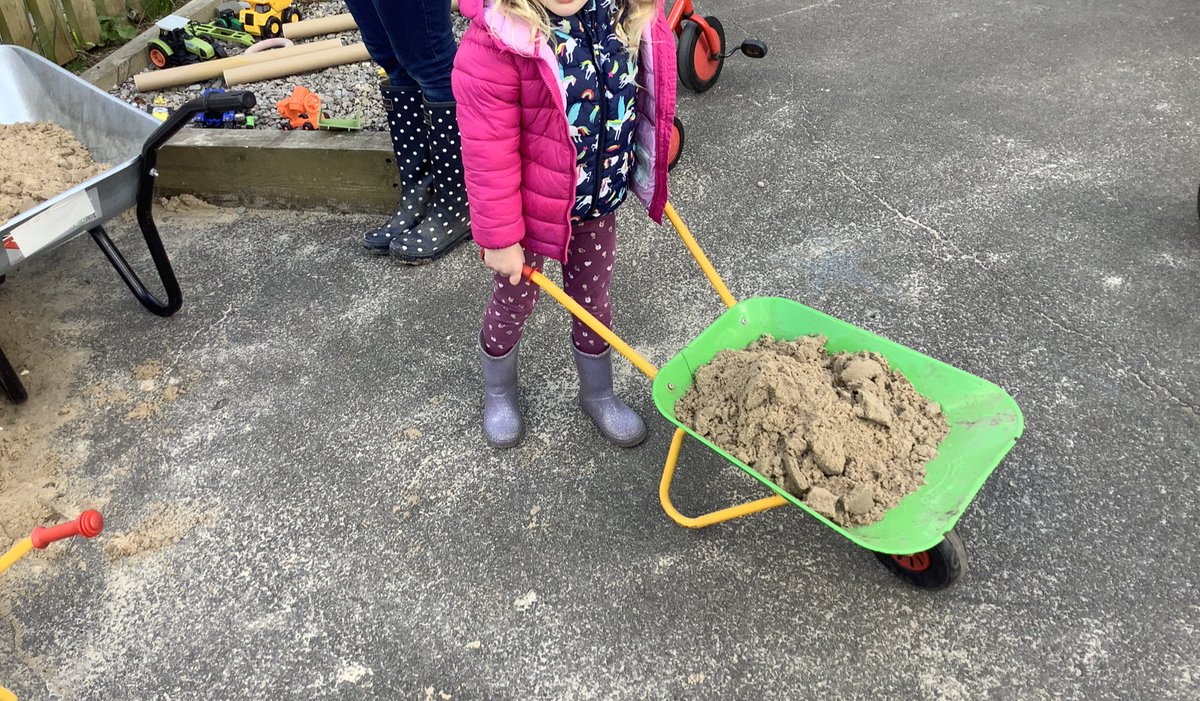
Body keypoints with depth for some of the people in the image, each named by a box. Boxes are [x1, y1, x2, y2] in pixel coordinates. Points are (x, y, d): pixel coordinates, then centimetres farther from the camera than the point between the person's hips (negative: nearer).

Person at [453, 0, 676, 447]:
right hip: (532, 209, -4)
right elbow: (489, 147, -23)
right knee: (513, 305, 19)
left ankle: (597, 395, 48)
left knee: (593, 303, 22)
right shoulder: (498, 37, -27)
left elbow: (643, 91, 6)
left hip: (598, 202, 4)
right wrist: (500, 235, -18)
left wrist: (649, 175, 15)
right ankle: (498, 394, 48)